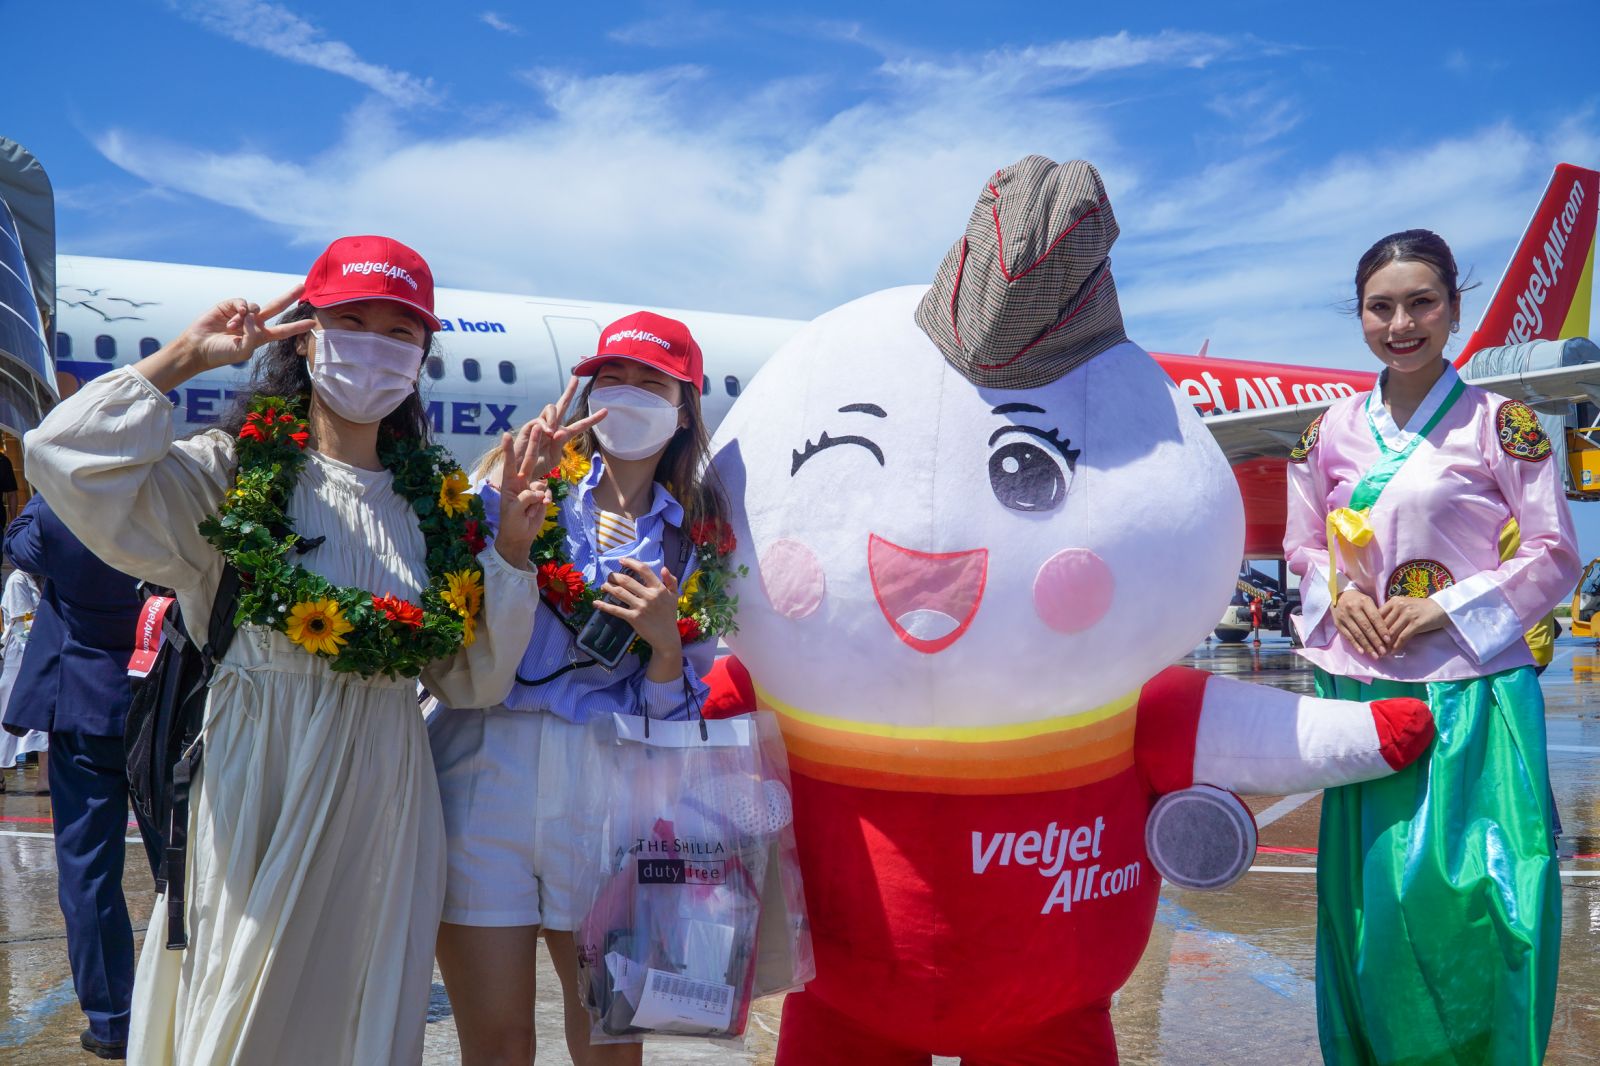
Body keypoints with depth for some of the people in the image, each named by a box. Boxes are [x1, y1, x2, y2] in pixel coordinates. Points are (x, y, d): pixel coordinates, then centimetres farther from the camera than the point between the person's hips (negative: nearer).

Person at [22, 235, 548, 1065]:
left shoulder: (437, 500, 7)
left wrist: (512, 546, -4)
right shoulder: (234, 470, -3)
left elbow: (474, 680, 7)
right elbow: (64, 458, -19)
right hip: (257, 791, -3)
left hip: (382, 800, 3)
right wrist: (184, 357, -9)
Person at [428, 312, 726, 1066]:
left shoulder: (694, 537, 10)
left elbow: (676, 710, 7)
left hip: (606, 793, 1)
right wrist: (511, 491, -14)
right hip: (484, 773, -1)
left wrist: (664, 641, -11)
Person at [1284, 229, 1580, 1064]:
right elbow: (1303, 547, 14)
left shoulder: (1498, 424, -4)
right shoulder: (1334, 430, 6)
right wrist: (1338, 596, -5)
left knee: (1463, 892, -2)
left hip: (1468, 693, -3)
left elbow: (1553, 555, -3)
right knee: (1370, 894, 10)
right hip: (1363, 692, 3)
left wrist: (1446, 609, -13)